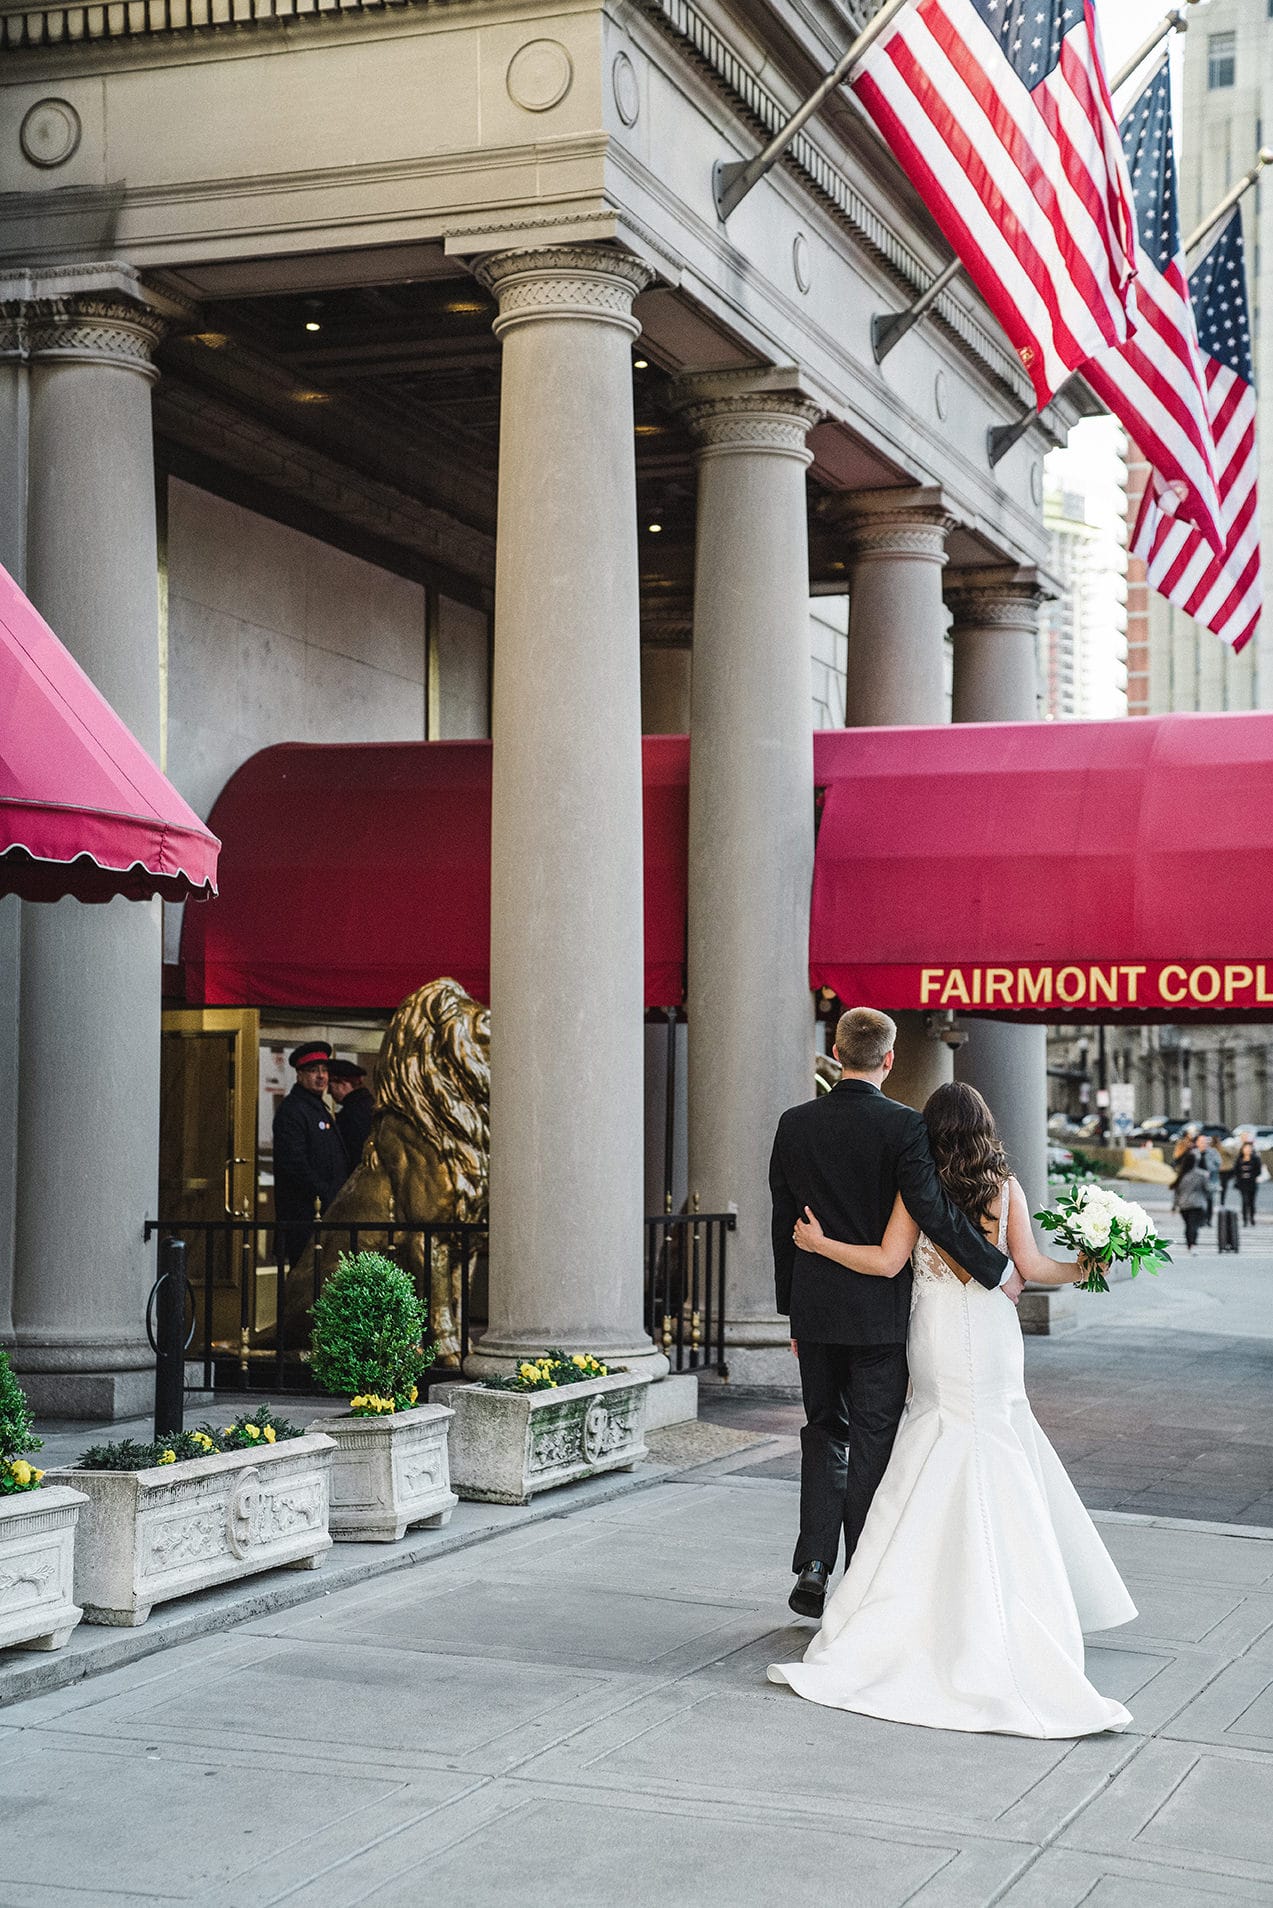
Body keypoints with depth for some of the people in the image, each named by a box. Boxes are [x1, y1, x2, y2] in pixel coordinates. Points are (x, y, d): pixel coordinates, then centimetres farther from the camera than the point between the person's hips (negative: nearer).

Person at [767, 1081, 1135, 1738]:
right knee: (1001, 1478, 7)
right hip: (992, 1335, 2)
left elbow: (887, 1261, -10)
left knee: (934, 1483, 2)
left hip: (941, 1342, -2)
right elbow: (1030, 1266, 2)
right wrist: (1079, 1270, 20)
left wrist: (819, 1242, 1)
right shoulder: (1005, 1186, 3)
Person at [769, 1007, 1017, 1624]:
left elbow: (783, 1221, 6)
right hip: (878, 1312, -3)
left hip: (814, 1310, 3)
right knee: (873, 1443, 5)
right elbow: (933, 1209, -19)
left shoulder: (795, 1124, 1)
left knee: (823, 1433, 16)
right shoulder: (902, 1125, -13)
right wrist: (997, 1268, -9)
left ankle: (813, 1568, 6)